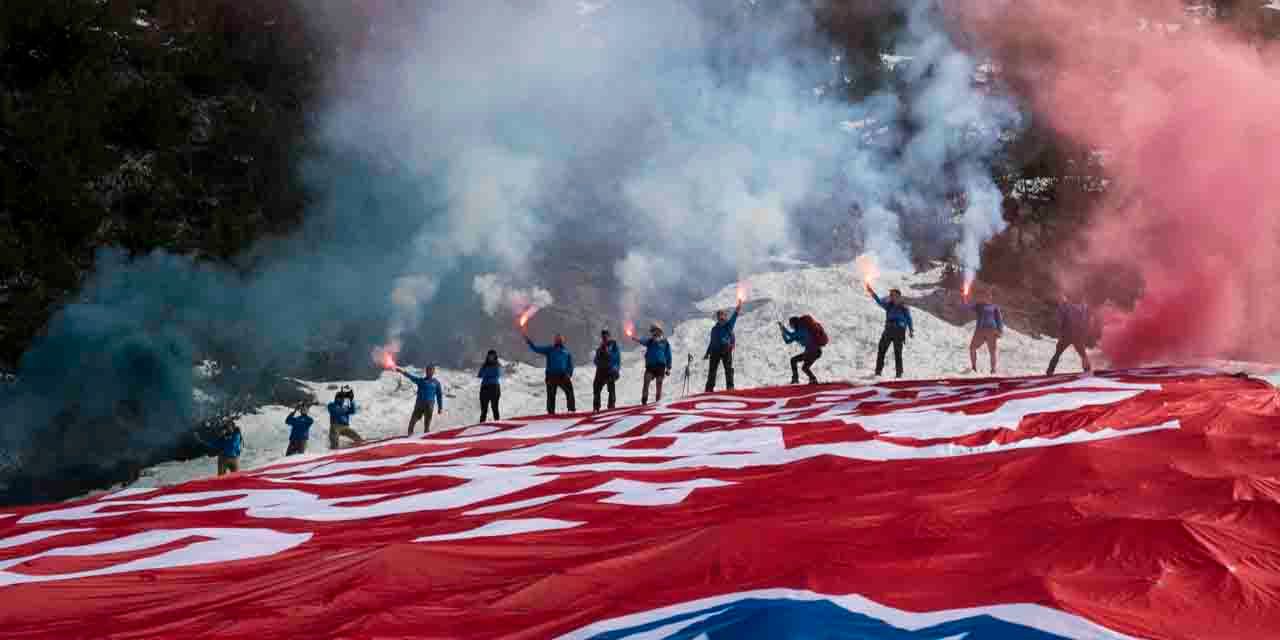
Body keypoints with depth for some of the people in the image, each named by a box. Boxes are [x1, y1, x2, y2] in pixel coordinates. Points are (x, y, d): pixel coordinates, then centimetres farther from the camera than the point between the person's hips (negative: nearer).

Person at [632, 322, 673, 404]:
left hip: (660, 366, -1)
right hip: (650, 366, 1)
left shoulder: (665, 342, 6)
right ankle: (644, 401, -13)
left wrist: (668, 368, 5)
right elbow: (643, 341, -11)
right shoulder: (650, 341, 10)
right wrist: (637, 339, -33)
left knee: (659, 385, 2)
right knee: (646, 382, -14)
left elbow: (668, 356, 8)